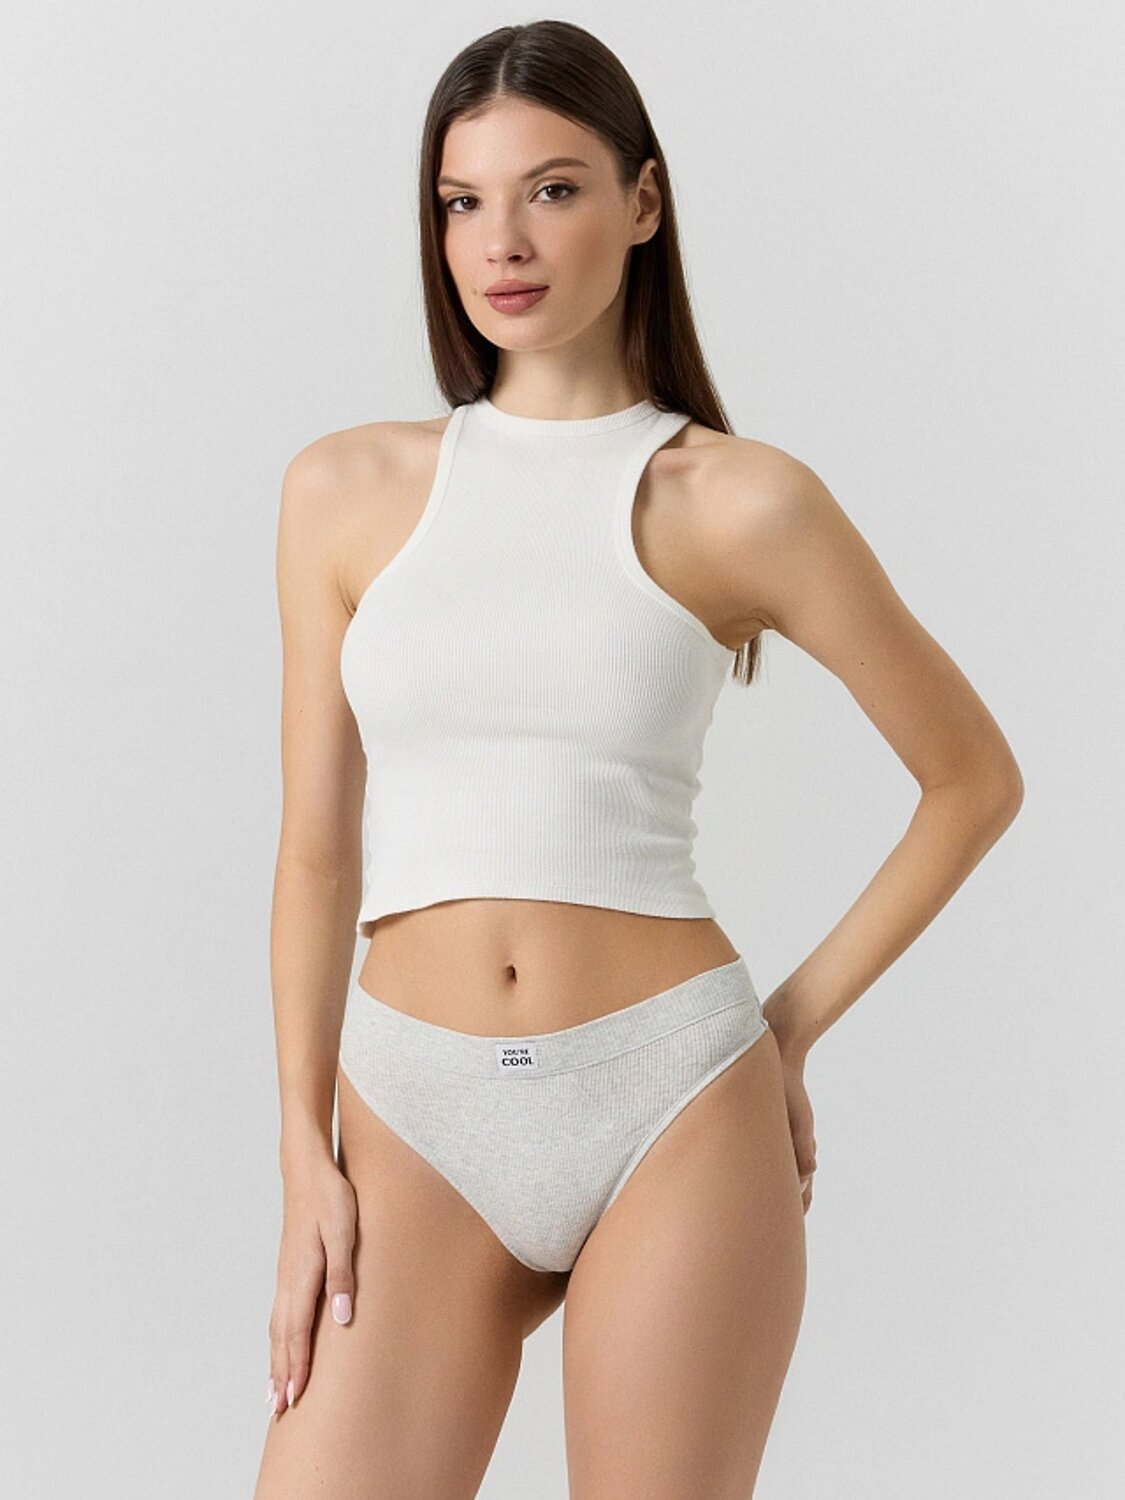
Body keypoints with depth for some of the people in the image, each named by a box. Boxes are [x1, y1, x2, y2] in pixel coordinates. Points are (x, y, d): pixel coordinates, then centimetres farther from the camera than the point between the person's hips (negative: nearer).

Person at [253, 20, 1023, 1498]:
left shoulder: (738, 502, 0)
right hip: (417, 1120, 2)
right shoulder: (348, 489, 8)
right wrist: (306, 1156, 2)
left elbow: (975, 777, 9)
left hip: (673, 1112, -2)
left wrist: (795, 1022, 5)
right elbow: (317, 846, 8)